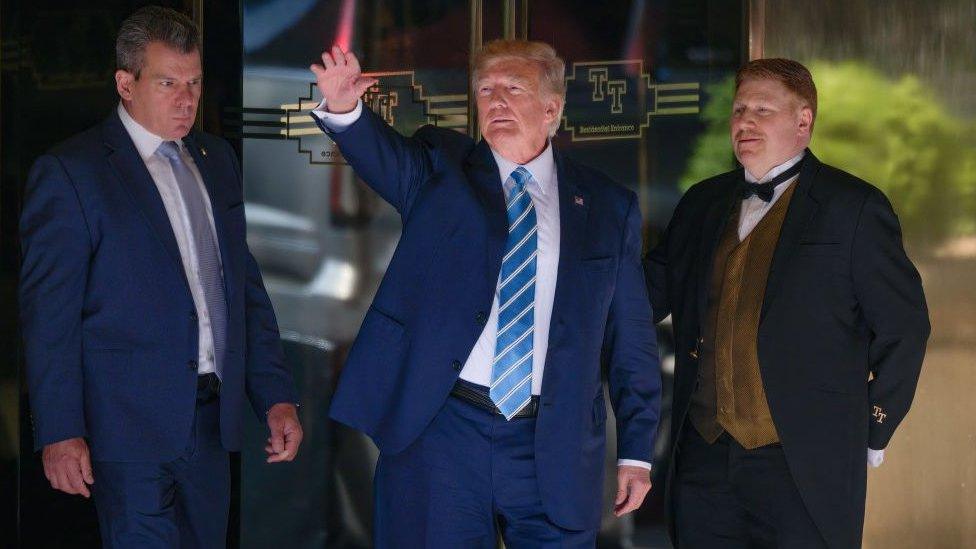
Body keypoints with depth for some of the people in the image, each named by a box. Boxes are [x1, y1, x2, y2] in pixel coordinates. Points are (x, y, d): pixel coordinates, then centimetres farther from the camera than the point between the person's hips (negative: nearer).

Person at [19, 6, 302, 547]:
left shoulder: (217, 159, 15)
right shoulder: (68, 172, -5)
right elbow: (47, 313, -8)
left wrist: (276, 395, 11)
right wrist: (60, 433, -13)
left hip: (212, 418, 6)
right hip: (132, 422, -6)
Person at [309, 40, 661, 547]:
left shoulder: (609, 207, 10)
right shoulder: (440, 169, 8)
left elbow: (631, 339, 10)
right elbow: (382, 153, -14)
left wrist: (636, 451, 6)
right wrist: (343, 108, -36)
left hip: (554, 448, 1)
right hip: (439, 428, -1)